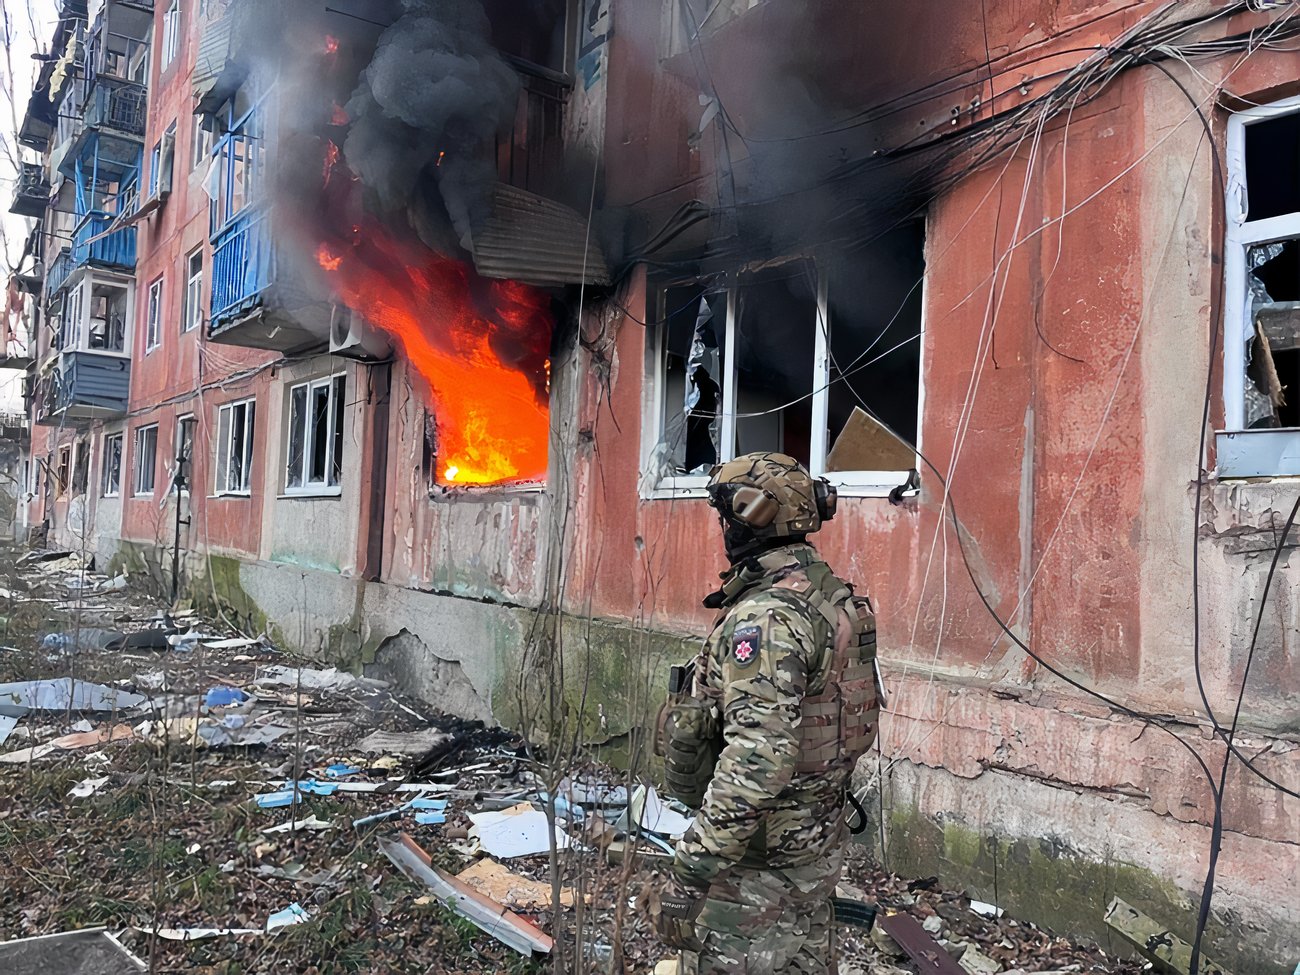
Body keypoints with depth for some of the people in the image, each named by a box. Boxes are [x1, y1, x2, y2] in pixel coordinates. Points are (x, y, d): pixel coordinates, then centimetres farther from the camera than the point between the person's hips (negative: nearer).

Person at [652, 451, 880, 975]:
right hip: (821, 845, 9)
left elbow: (755, 762, -31)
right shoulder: (836, 596, 5)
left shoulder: (766, 616, -24)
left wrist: (688, 874, -27)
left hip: (760, 860, -9)